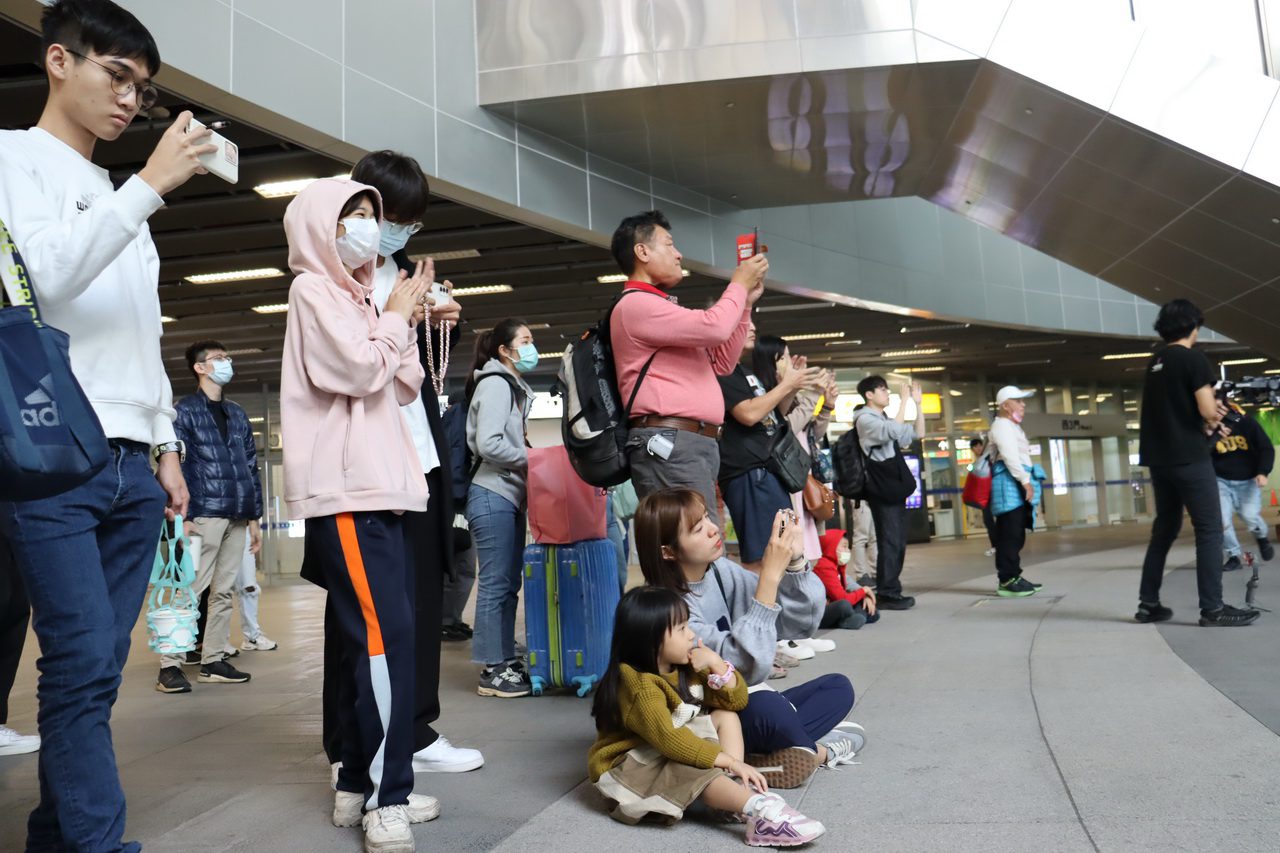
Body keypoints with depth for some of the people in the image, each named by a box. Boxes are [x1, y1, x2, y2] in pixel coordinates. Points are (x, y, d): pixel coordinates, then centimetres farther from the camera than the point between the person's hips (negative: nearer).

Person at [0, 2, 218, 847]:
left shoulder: (120, 201, 22)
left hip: (132, 466, 6)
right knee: (83, 666, -11)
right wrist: (149, 185, -16)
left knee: (97, 671, 6)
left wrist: (166, 444, 16)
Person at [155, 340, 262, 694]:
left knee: (224, 592, 7)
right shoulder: (186, 410, 1)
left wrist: (254, 516, 13)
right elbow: (178, 465, -7)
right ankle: (170, 665, -2)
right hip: (205, 513, -6)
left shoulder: (237, 414, 19)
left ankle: (214, 661, 13)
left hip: (237, 517, 6)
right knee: (190, 590, -7)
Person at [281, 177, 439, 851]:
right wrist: (397, 316, -1)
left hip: (379, 487, 9)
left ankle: (362, 785, 15)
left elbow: (402, 388, 20)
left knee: (375, 639, 8)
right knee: (383, 636, -15)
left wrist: (406, 322, 10)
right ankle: (386, 798, -11)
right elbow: (361, 370, -15)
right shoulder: (314, 290, -1)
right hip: (346, 491, -9)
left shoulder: (359, 297, 24)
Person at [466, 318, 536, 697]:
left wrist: (528, 460, 4)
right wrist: (528, 460, -8)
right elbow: (488, 444, -20)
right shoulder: (495, 384, -10)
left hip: (510, 496, 10)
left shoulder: (514, 388, 19)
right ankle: (493, 672, 0)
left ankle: (506, 661, 18)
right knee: (495, 583, -6)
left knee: (508, 584, 12)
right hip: (492, 495, -10)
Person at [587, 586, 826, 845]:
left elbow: (736, 700, 2)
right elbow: (668, 739, -35)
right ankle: (760, 810, -50)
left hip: (674, 751, 9)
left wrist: (716, 663, -15)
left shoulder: (686, 668, 1)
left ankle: (736, 792, -22)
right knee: (692, 768, -35)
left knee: (725, 715, -3)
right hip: (633, 763, -9)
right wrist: (730, 761, -35)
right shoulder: (640, 686, -25)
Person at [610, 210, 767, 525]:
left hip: (697, 443, 10)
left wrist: (746, 301, 22)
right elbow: (713, 328, -16)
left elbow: (721, 362, 29)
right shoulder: (635, 304, -5)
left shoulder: (662, 308, 27)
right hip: (669, 443, -10)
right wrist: (739, 285, 3)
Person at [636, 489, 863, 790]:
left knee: (838, 687, 3)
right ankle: (819, 749, -4)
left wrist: (794, 561, -20)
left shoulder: (720, 572, -2)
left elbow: (803, 621, -3)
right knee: (763, 706, -34)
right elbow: (746, 664, -31)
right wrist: (770, 575, -32)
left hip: (741, 708, 8)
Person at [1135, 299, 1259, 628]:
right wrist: (1212, 413, 7)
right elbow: (1208, 410, -15)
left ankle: (1148, 603, 11)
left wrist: (1204, 421, 8)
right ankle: (1213, 608, -6)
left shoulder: (1155, 363, 14)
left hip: (1159, 459, 8)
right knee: (1209, 529, -4)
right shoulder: (1193, 359, -10)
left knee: (1164, 529, 12)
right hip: (1189, 457, -8)